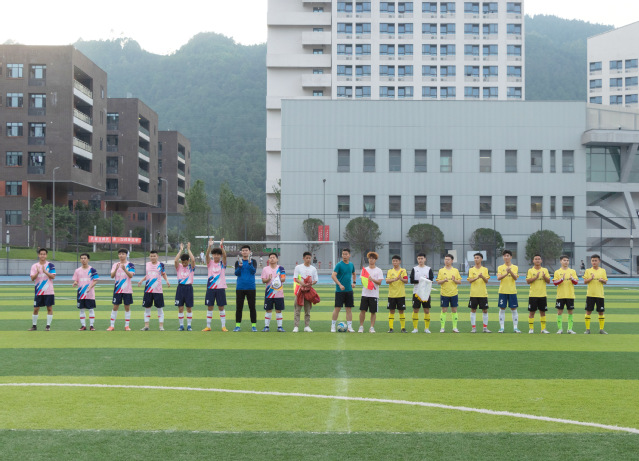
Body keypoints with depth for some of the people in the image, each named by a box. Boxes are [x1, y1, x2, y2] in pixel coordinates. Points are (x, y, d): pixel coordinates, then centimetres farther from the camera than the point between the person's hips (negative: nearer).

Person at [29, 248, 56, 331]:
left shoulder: (50, 265, 0)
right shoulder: (34, 266, 5)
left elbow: (53, 276, -9)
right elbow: (32, 278, -4)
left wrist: (45, 271, -22)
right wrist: (37, 272, -21)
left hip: (49, 291, -2)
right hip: (39, 292, 2)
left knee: (49, 308, -1)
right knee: (36, 309, 4)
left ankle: (48, 326, 5)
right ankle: (34, 325, 15)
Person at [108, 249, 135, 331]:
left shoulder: (130, 265, -1)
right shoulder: (115, 264, 7)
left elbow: (131, 275, -14)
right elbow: (112, 276, -4)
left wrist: (124, 269, -30)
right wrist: (116, 269, -21)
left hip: (127, 289, -2)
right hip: (117, 289, 2)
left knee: (127, 307, 2)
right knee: (115, 306, 1)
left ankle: (127, 325, 9)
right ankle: (112, 325, 6)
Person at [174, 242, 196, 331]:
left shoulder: (191, 267, 3)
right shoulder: (179, 267, 5)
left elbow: (193, 260, -16)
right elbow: (175, 261, -14)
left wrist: (188, 249, -10)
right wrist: (181, 250, -10)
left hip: (189, 288, -1)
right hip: (180, 287, 1)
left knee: (189, 308, 2)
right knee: (180, 308, 1)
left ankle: (189, 325, 9)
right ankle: (181, 325, 7)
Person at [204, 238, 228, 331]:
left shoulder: (222, 264, 4)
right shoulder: (210, 263, 5)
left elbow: (224, 255, -13)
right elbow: (207, 255, -12)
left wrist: (221, 246, -28)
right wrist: (210, 246, -28)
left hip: (220, 288, -1)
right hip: (210, 288, 1)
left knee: (221, 307, 1)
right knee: (209, 307, 3)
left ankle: (223, 326, 6)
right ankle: (208, 326, 10)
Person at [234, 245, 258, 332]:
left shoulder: (253, 261, 5)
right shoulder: (238, 262, 8)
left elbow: (254, 271, -10)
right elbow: (236, 273, -3)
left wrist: (249, 263, -24)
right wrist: (240, 266, -20)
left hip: (251, 287, -1)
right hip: (240, 288, 1)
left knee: (252, 307, 0)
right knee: (239, 307, 2)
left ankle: (253, 325, 4)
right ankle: (237, 325, 7)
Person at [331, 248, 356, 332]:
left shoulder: (351, 265, 9)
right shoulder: (339, 265, -9)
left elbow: (353, 274, 27)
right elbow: (333, 276, -17)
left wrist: (353, 282, 13)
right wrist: (340, 285, -24)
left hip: (349, 290, 5)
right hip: (340, 290, -5)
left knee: (349, 308, 5)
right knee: (337, 308, -4)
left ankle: (349, 326, 9)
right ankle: (333, 326, 6)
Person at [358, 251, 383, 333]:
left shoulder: (379, 270, 3)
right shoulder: (364, 269, 11)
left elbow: (380, 282, -6)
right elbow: (362, 281, 11)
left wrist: (372, 279, -22)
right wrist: (364, 282, -12)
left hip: (374, 294, -2)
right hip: (365, 293, 2)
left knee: (373, 312, 1)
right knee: (362, 310, -3)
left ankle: (372, 327, 7)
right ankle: (361, 327, 6)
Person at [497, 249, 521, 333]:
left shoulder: (515, 267, 5)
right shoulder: (500, 267, 5)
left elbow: (515, 278, -9)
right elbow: (498, 278, -9)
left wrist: (510, 272, -28)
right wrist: (506, 273, -26)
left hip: (512, 291, 0)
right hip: (502, 291, 0)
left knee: (514, 309, 1)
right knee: (502, 309, 1)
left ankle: (515, 327, 6)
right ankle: (501, 328, 6)